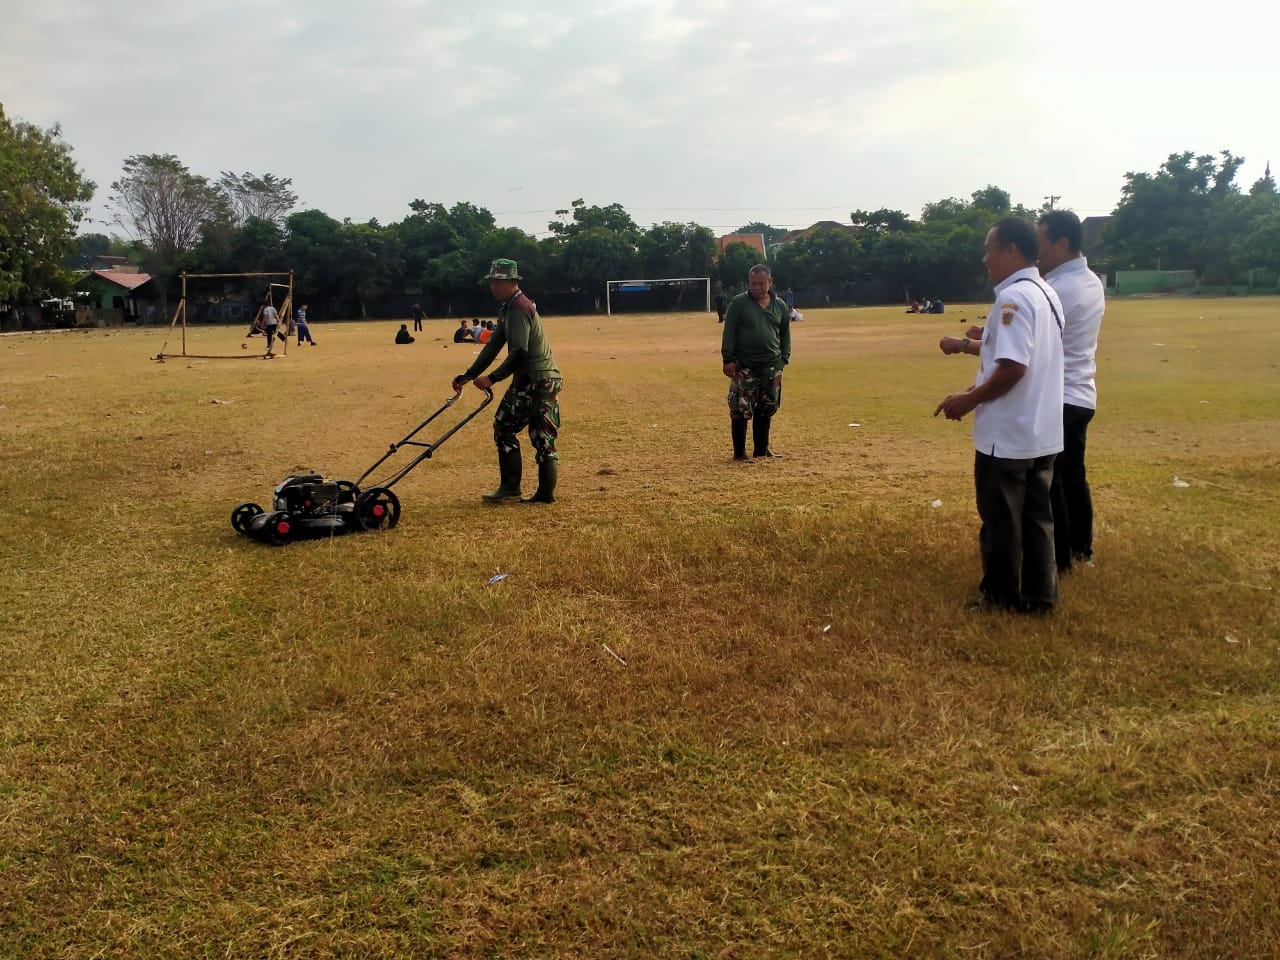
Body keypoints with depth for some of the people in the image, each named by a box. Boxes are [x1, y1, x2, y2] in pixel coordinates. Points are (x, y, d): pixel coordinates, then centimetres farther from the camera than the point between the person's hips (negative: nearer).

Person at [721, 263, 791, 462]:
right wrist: (728, 359, -11)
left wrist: (784, 357, 6)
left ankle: (762, 449, 24)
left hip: (771, 367, 4)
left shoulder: (780, 305, 9)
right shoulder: (738, 303, -3)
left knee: (767, 409, 11)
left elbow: (785, 334, 15)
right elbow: (729, 333, -5)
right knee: (740, 410, -4)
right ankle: (739, 452, 6)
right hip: (744, 366, -4)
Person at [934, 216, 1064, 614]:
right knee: (1036, 518, 15)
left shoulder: (1013, 297, -19)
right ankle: (1039, 596, 22)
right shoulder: (1046, 294, 11)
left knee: (1000, 520, 6)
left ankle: (1002, 597, 18)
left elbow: (1013, 367, -26)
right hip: (1041, 432, 9)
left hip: (1008, 435, -9)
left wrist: (970, 400, -15)